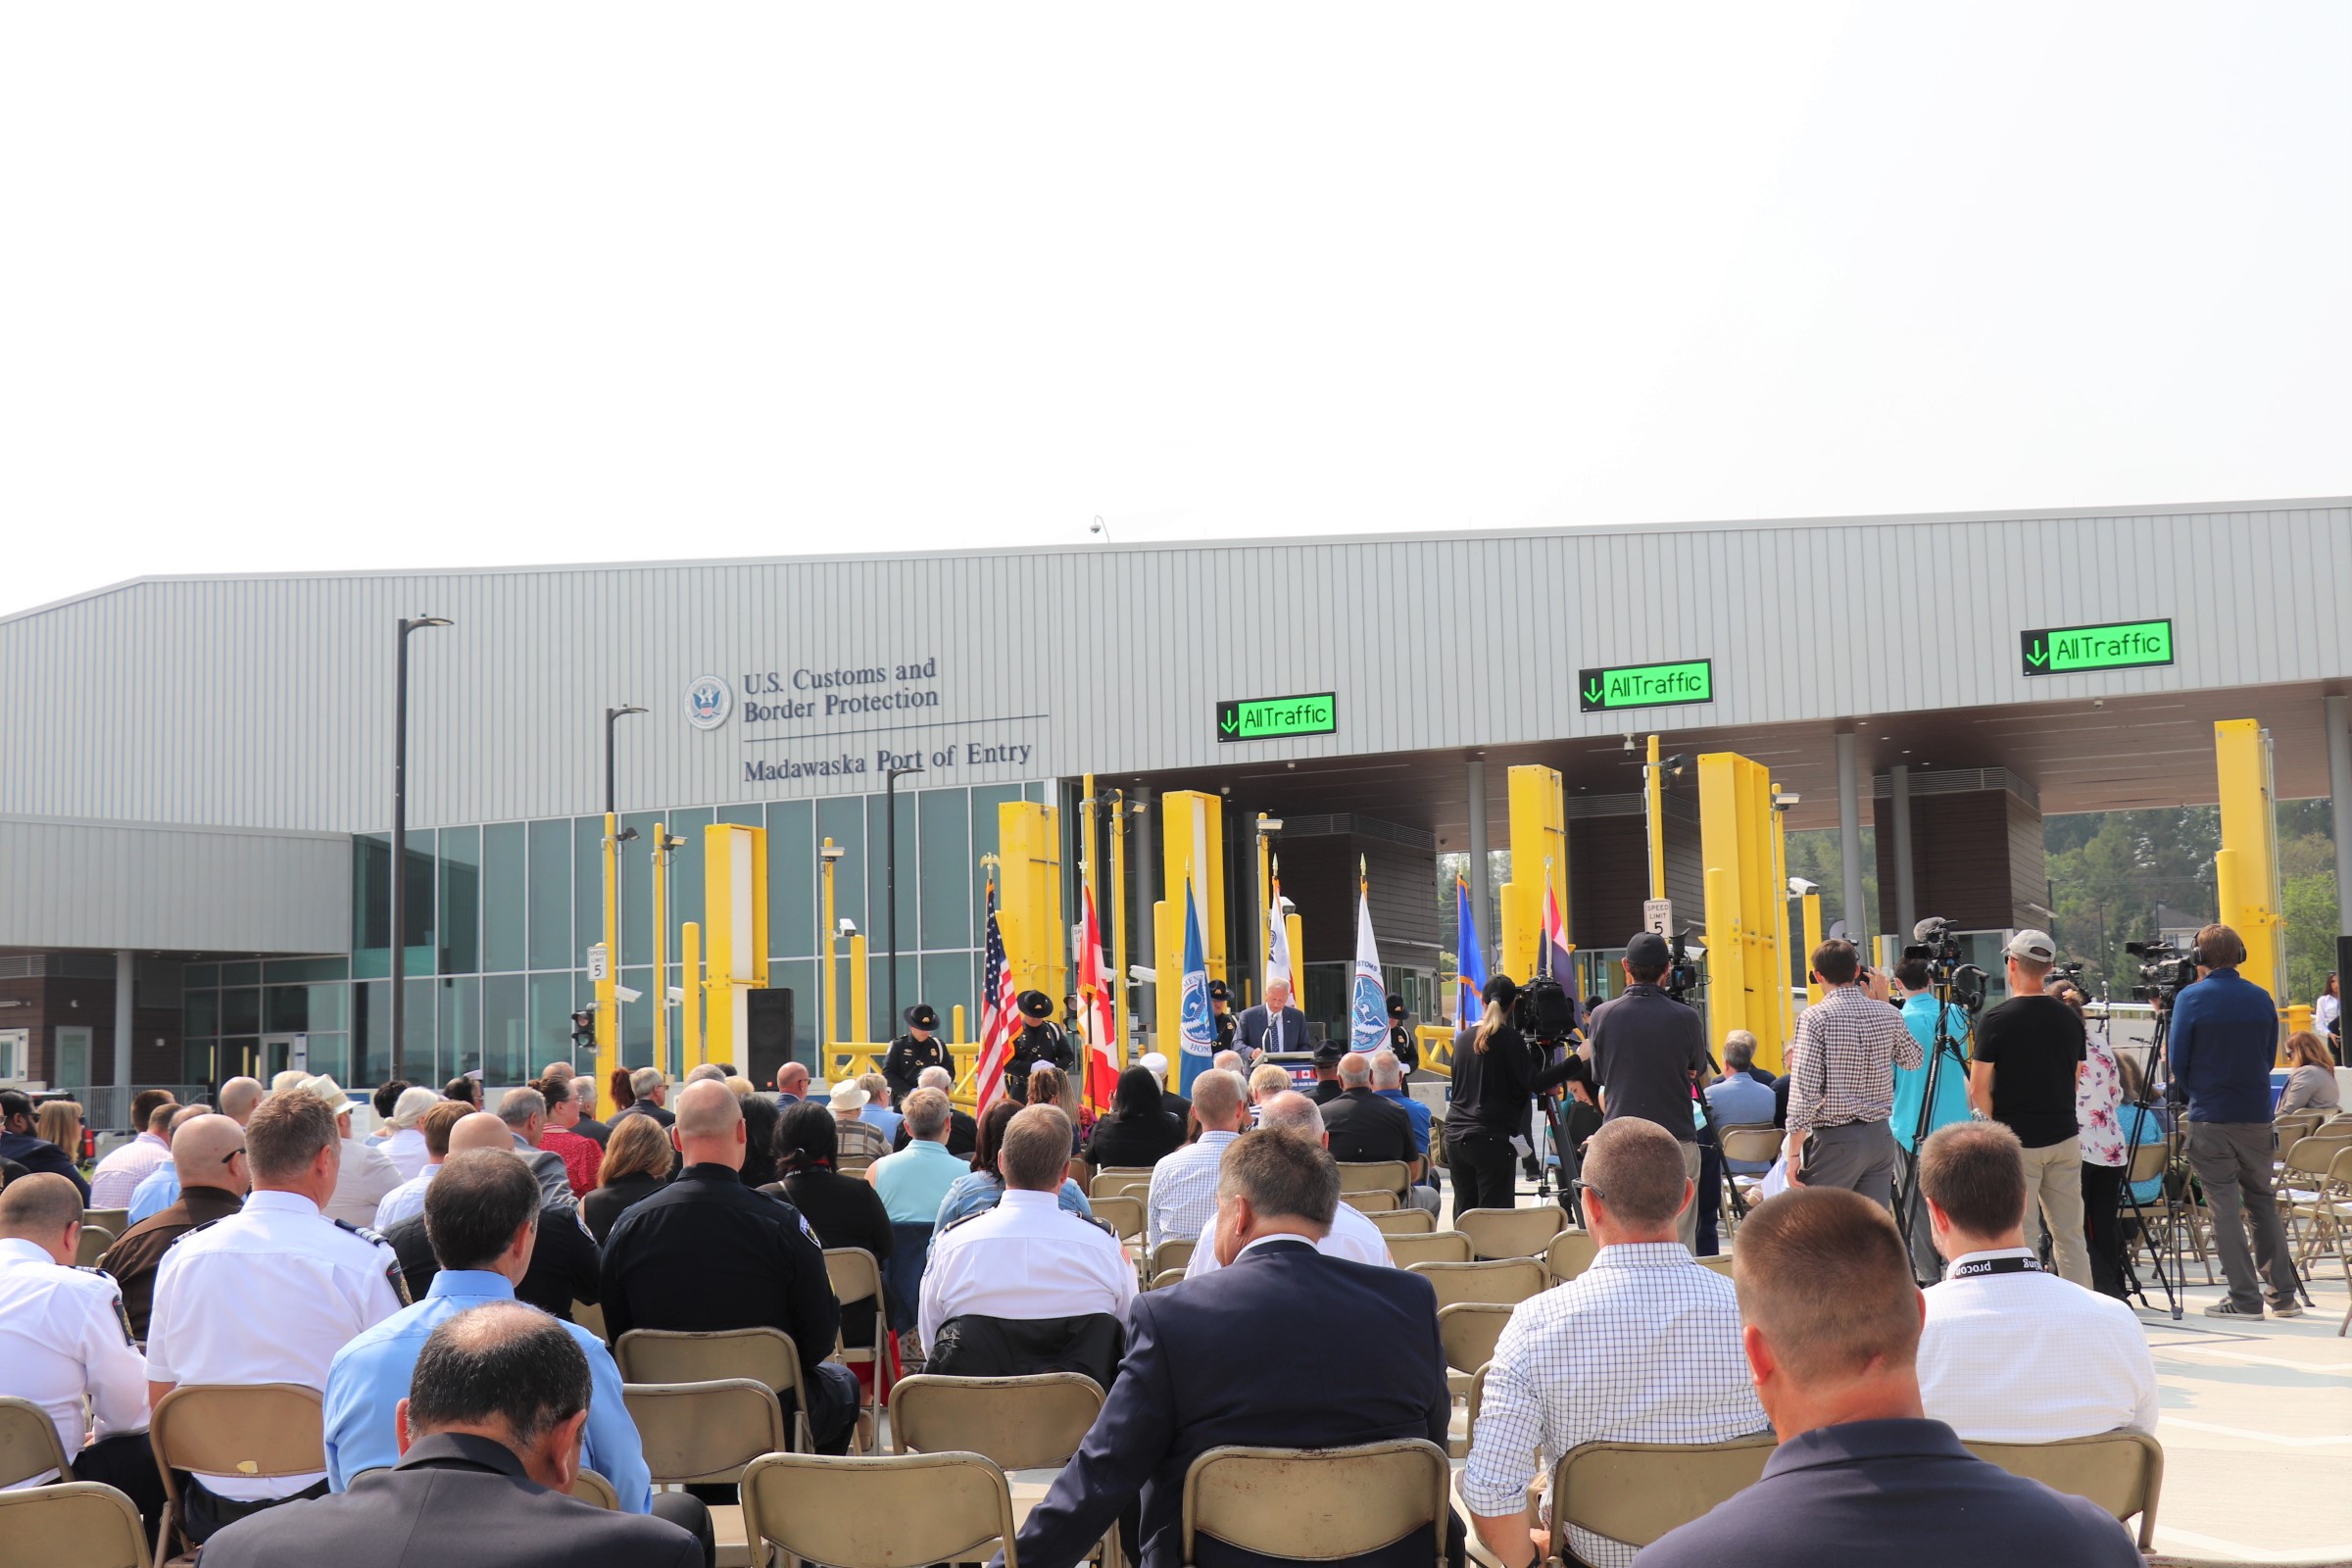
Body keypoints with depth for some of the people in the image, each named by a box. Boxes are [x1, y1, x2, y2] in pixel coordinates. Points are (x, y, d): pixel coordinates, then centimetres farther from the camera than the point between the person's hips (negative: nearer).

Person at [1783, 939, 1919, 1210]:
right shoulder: (1888, 1014, 5)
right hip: (1880, 1136, 5)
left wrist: (1794, 1152, -9)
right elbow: (1914, 1059, 25)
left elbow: (1804, 1091, -14)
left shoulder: (1815, 1017, -10)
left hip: (1835, 1140, -5)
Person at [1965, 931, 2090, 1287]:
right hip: (2064, 1136, 5)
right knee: (2070, 1235, 10)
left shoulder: (1996, 1020, -12)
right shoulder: (2069, 1018, 5)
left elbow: (1978, 1089, -11)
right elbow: (2075, 1078, 15)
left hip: (2016, 1141, -5)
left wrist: (1997, 1124, 3)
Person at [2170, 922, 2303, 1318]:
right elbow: (2269, 1057, 11)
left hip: (2210, 1118, -4)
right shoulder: (2261, 998, 5)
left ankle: (2245, 1298, 0)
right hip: (2256, 1114, 4)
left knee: (2224, 1206, 1)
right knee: (2262, 1200, 14)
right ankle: (2284, 1295, 13)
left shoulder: (2191, 998, -8)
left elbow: (2178, 1061, -6)